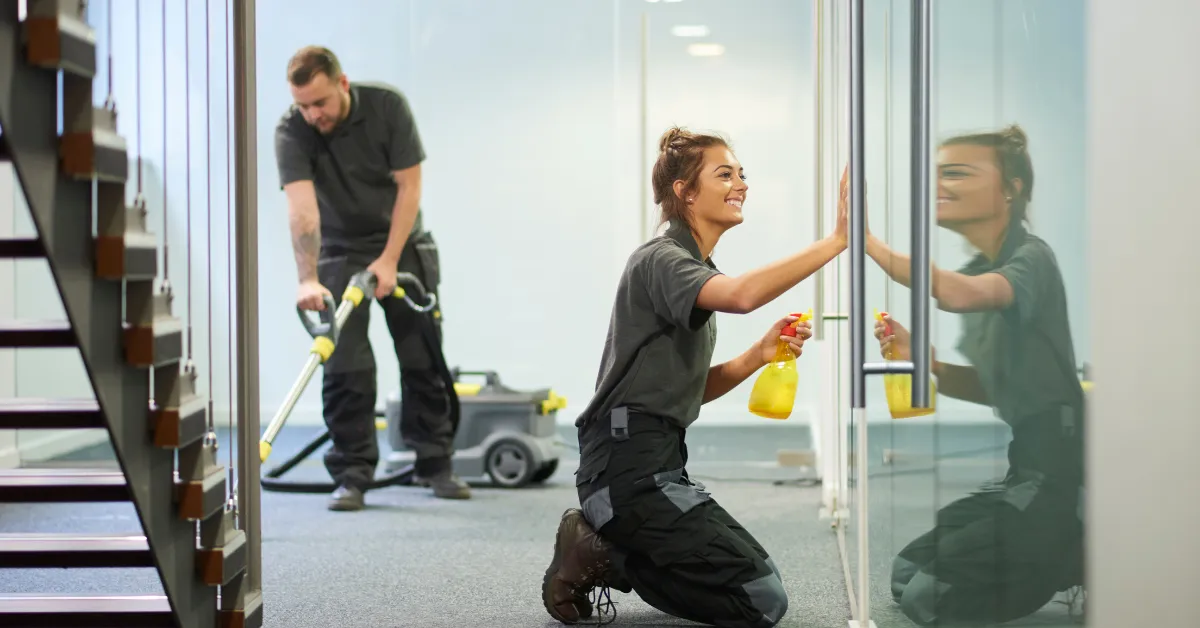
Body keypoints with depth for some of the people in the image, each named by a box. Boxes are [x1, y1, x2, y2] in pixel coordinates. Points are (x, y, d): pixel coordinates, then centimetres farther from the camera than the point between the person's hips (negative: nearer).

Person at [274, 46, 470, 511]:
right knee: (345, 366, -8)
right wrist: (308, 279, -44)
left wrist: (389, 260, -20)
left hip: (403, 245, 1)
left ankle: (435, 464, 13)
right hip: (340, 251, -1)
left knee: (425, 358, 3)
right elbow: (301, 208, -33)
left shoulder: (387, 106, -19)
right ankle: (352, 475, -2)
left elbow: (409, 185, -15)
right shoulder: (291, 132, -21)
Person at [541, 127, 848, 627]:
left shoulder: (693, 269, 19)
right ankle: (599, 558, -4)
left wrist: (758, 355, 1)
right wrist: (836, 241, -34)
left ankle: (603, 550, 12)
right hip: (629, 466, -10)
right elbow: (741, 294, -34)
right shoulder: (660, 259, -12)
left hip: (657, 464, 10)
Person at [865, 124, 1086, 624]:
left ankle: (1089, 562, 3)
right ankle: (1070, 563, 17)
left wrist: (866, 241, -38)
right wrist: (921, 362, -1)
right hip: (1029, 468, 9)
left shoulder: (1031, 258, -14)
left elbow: (961, 295, -37)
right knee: (908, 574, 14)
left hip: (1063, 470, -9)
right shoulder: (976, 270, 11)